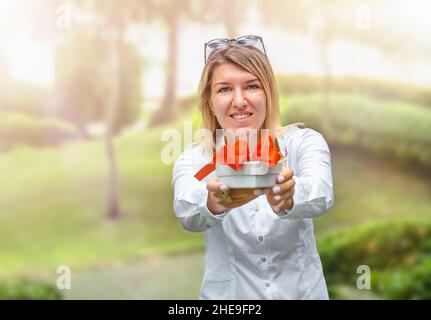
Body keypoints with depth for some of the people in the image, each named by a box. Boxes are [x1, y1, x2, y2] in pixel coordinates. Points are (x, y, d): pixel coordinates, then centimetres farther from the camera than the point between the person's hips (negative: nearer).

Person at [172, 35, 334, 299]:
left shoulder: (304, 142, -5)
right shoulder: (194, 160, -4)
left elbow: (321, 195, -24)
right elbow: (187, 211, -23)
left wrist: (287, 197, -44)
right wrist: (214, 202, -43)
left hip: (303, 291, 0)